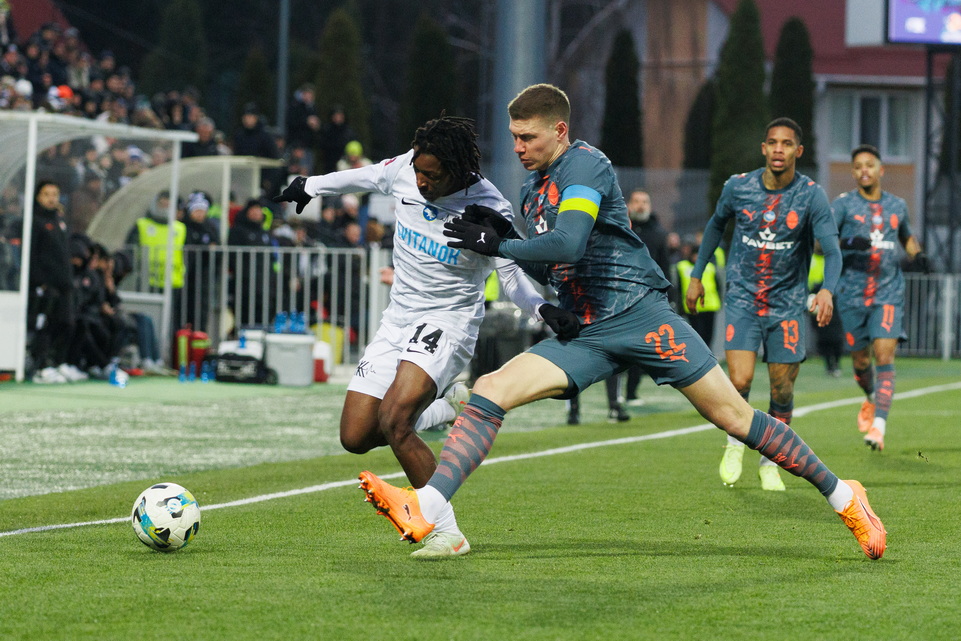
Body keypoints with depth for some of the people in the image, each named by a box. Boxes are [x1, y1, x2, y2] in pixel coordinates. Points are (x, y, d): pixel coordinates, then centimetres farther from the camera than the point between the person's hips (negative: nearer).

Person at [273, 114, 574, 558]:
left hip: (447, 323, -6)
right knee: (356, 437, 2)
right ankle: (449, 404, 25)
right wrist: (311, 186, 31)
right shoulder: (405, 171, -7)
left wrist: (543, 309, -31)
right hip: (398, 319, 7)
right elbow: (368, 177, 16)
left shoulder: (489, 211, -20)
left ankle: (446, 533, -16)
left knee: (392, 422, -27)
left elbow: (514, 278, -10)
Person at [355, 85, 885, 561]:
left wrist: (498, 245, -16)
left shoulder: (585, 165, -10)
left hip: (638, 314, -7)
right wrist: (496, 237, 6)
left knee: (732, 415, -6)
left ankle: (842, 497, 8)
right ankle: (424, 512, -23)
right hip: (583, 333, 7)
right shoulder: (532, 188, 16)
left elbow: (568, 246, -25)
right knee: (490, 391, -12)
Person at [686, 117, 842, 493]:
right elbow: (716, 225, 15)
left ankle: (770, 464, 22)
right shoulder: (738, 187, -4)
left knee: (782, 392, 1)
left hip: (787, 303, 0)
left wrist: (827, 289, -36)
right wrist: (696, 276, 17)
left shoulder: (811, 195, -10)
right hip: (743, 297, 0)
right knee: (739, 382, -14)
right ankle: (735, 444, 15)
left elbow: (832, 250, -17)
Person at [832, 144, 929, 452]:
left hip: (889, 293, 0)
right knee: (860, 361, 9)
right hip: (852, 294, 0)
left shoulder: (896, 205, 11)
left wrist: (917, 253, 7)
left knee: (884, 356, -15)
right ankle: (871, 397, 42)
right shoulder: (844, 204, 1)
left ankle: (879, 425, -21)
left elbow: (907, 237, 29)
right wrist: (846, 243, -29)